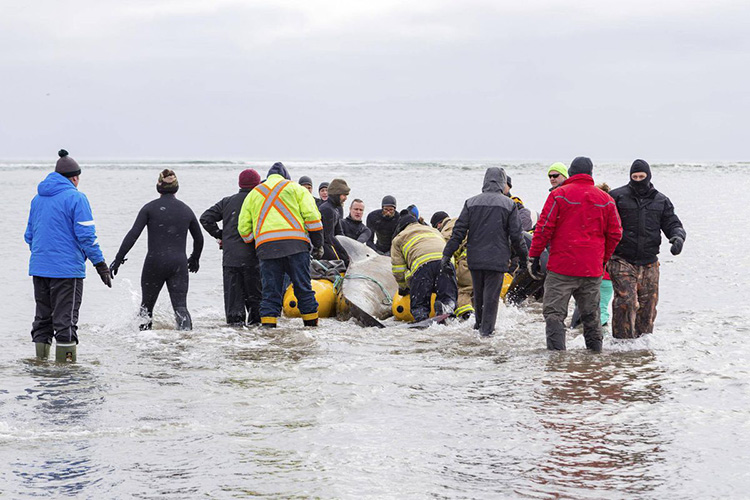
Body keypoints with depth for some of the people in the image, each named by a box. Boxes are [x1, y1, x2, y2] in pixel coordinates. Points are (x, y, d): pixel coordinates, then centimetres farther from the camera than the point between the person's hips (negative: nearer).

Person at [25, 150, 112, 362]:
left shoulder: (38, 198, 13)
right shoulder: (76, 198, -8)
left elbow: (29, 235, 20)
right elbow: (86, 235, -13)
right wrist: (101, 264, -8)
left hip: (39, 268, 6)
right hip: (67, 269, -6)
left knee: (42, 317, 13)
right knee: (65, 320, -3)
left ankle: (41, 361, 14)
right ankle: (65, 361, -5)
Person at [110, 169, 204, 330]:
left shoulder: (150, 207, -1)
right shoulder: (186, 210, 9)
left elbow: (133, 234, -9)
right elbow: (199, 238, 21)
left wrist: (118, 258, -6)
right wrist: (195, 259, 38)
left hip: (154, 262, -2)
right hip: (179, 263, 2)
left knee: (146, 305, 16)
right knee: (180, 305, -2)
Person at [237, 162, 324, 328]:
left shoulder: (253, 194, 23)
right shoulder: (295, 188, 15)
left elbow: (243, 227, 17)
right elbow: (311, 216, 4)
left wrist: (253, 243, 28)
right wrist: (318, 244, 7)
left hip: (266, 246, 2)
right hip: (295, 243, -2)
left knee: (270, 289, 3)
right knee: (303, 286, 4)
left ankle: (267, 322, -5)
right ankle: (311, 321, 5)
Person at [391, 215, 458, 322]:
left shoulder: (398, 238, 31)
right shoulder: (434, 231, 43)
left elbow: (398, 268, 24)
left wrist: (403, 287, 40)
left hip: (422, 264, -3)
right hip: (444, 261, 3)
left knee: (419, 303, 3)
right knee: (448, 298, 4)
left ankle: (421, 317, -29)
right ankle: (445, 308, -30)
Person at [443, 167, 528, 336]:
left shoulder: (471, 203, 2)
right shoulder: (509, 205, -4)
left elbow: (458, 231, 0)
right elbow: (516, 236, -4)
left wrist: (447, 254, 5)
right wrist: (524, 257, 9)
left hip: (475, 258, 3)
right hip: (497, 259, -3)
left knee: (478, 293, 19)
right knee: (492, 295, 2)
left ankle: (479, 324, 33)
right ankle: (486, 329, 0)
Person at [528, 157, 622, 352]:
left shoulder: (559, 195, -4)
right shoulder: (605, 199, 8)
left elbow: (544, 228, -7)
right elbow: (615, 234, 12)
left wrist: (534, 256, 0)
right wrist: (603, 259, 23)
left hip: (562, 266, -4)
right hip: (592, 269, 4)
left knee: (554, 311, -3)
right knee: (591, 313, 15)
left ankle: (556, 348, -14)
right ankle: (595, 348, 21)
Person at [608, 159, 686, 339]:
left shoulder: (661, 201, 13)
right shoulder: (617, 196, 2)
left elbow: (672, 223, 14)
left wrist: (678, 237, -9)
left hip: (649, 263, 4)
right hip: (622, 261, -4)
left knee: (648, 304, 8)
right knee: (626, 302, -14)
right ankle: (623, 339, -9)